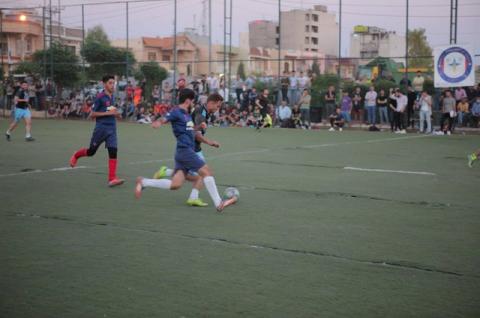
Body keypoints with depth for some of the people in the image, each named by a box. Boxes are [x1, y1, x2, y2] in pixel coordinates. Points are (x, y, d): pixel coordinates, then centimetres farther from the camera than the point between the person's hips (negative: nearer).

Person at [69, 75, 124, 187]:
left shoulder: (112, 97, 11)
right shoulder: (100, 97, -11)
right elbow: (92, 114, -12)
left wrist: (116, 114, 8)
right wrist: (107, 113, -19)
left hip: (112, 128, 5)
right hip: (101, 128, -5)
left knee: (113, 152, -8)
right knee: (91, 151, 7)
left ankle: (112, 179, -10)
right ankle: (76, 155, 39)